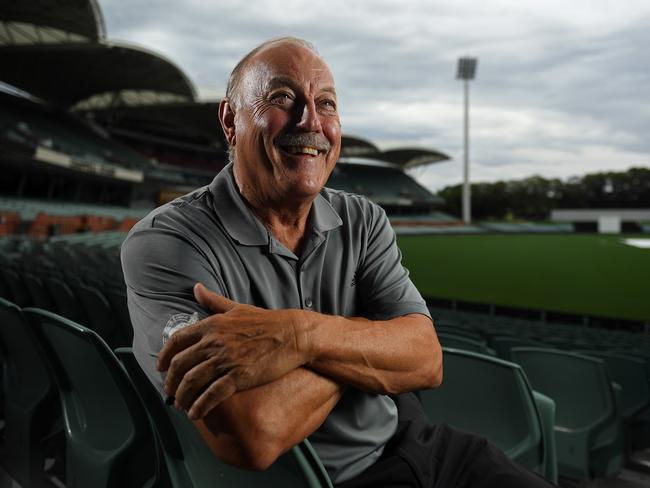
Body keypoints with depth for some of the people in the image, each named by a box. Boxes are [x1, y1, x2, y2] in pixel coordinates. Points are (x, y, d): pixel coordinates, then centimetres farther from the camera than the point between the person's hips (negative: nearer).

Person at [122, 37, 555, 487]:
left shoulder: (364, 221, 0)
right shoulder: (166, 244, -17)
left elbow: (426, 360, -11)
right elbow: (251, 438, -26)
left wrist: (300, 334, -28)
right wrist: (365, 335, -14)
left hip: (415, 444, 5)